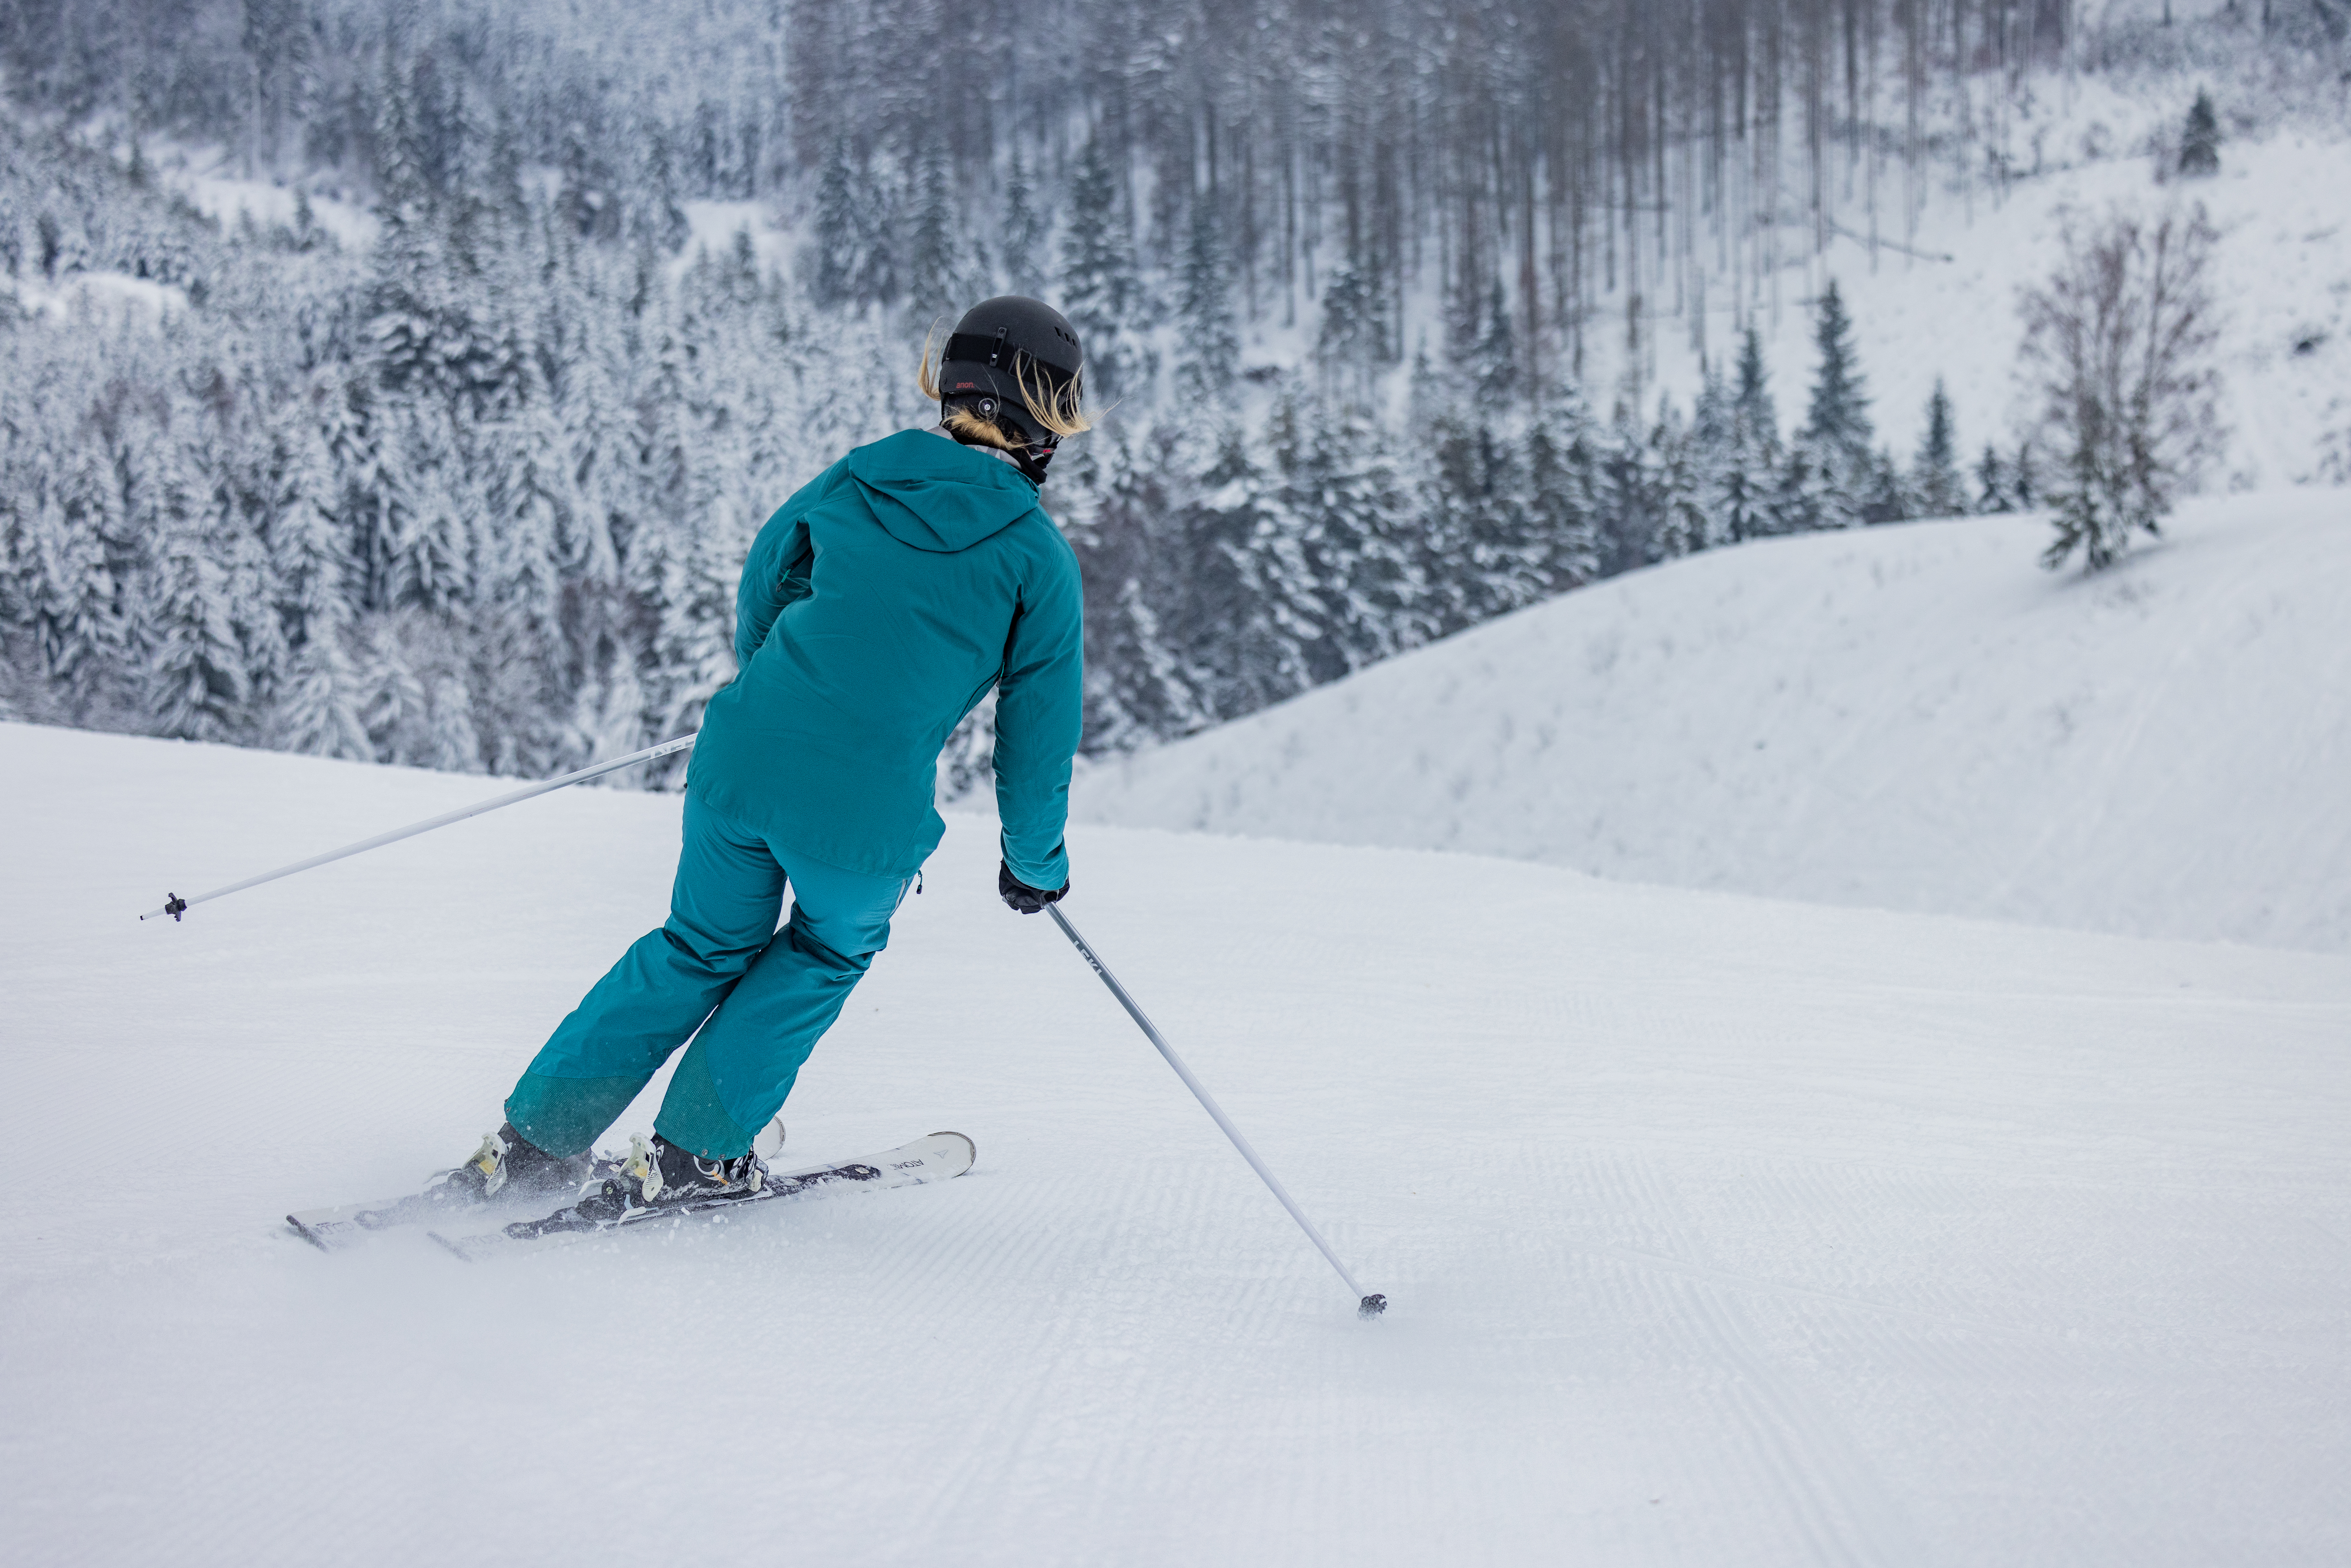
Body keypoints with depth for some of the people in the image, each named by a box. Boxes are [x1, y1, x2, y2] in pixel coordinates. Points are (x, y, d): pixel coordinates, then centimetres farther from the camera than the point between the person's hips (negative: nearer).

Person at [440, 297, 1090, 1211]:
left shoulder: (854, 480, 10)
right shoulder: (1037, 556, -1)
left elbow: (760, 592, 24)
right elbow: (1039, 729, 3)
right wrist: (1036, 861, 19)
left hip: (743, 762, 3)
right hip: (865, 815, -3)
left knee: (705, 947, 25)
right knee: (829, 951, 27)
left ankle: (534, 1140, 23)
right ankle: (694, 1152, 22)